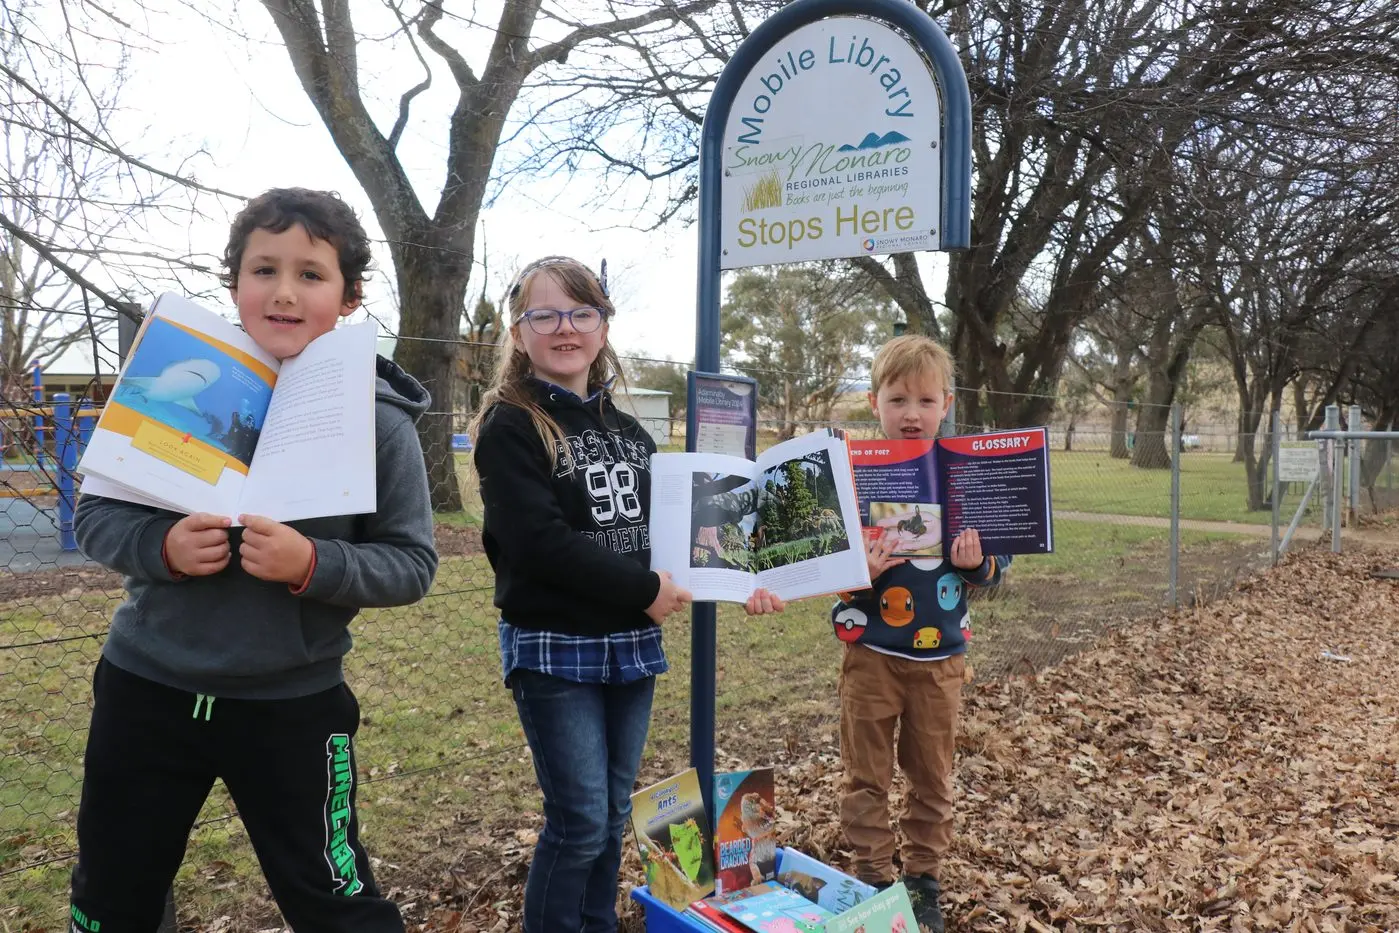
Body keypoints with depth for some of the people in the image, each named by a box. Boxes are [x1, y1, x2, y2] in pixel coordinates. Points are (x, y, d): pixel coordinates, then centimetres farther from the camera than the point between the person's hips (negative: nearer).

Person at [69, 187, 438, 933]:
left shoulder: (379, 420, -11)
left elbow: (412, 564, -10)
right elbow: (94, 515, 1)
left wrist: (313, 564, -28)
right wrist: (161, 547, -20)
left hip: (293, 703, -3)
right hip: (145, 687, 3)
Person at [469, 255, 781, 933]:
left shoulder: (629, 432, 10)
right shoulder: (509, 427, -10)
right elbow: (539, 541, -21)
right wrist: (644, 589, -17)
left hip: (631, 646, 6)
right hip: (553, 649, -6)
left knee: (614, 815, 15)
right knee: (579, 821, -1)